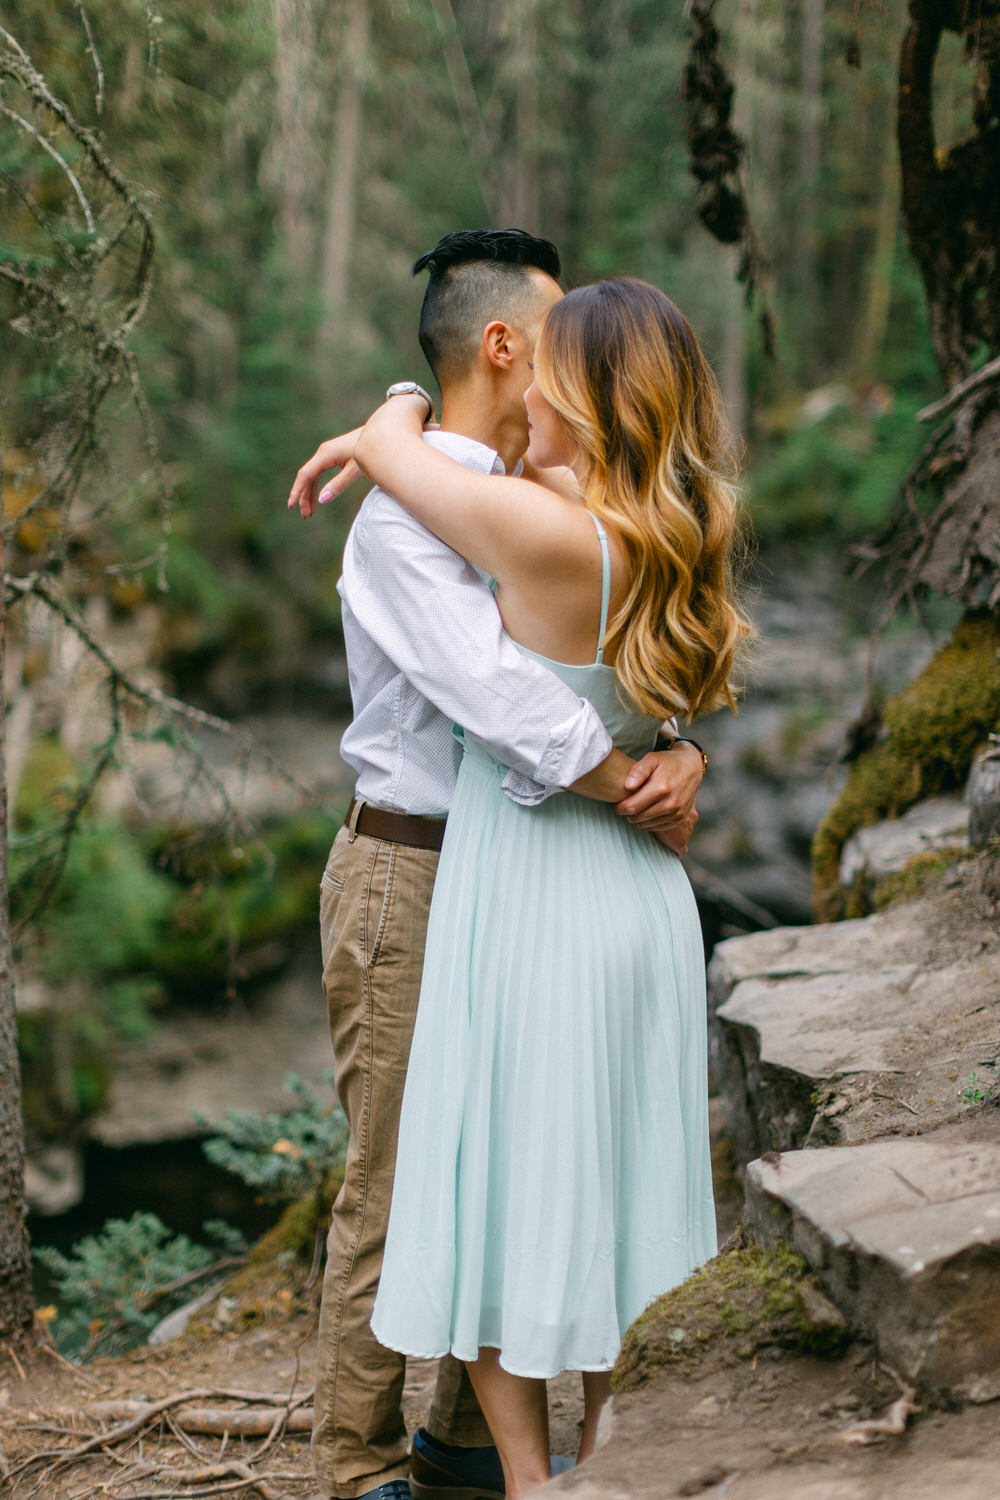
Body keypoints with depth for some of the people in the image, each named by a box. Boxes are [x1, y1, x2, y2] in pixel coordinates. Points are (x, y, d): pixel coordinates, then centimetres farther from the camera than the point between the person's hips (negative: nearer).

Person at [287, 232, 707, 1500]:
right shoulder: (407, 516, -17)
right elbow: (500, 697, -29)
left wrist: (685, 753, -15)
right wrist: (650, 805, -18)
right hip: (410, 883, -8)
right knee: (398, 1185, 1)